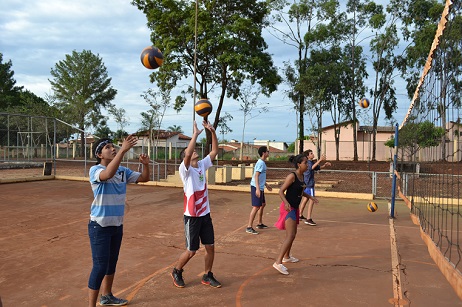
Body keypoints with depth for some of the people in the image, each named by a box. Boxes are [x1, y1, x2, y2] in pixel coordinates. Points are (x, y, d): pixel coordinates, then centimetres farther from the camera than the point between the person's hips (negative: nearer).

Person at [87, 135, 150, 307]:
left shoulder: (123, 170, 5)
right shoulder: (95, 170, -15)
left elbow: (144, 178, 6)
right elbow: (108, 174, -38)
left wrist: (145, 164, -14)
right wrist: (123, 150, -43)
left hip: (117, 225, 7)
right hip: (100, 226, -7)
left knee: (112, 263, 20)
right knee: (100, 266, -6)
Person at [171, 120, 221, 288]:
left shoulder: (202, 165, 6)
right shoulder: (185, 169, -12)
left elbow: (214, 151, 3)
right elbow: (187, 155, -32)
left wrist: (212, 131, -7)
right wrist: (195, 134, -27)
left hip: (205, 214, 6)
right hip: (192, 216, -6)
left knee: (210, 246, 10)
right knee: (191, 251, 4)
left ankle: (207, 276, 28)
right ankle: (176, 272, 29)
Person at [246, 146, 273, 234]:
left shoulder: (262, 163, 14)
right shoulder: (260, 163, -16)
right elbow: (256, 176, -23)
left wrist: (266, 185, 29)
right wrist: (257, 189, -29)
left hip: (260, 188, 11)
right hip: (256, 187, -11)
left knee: (263, 204, 19)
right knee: (256, 207, -11)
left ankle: (260, 224, 32)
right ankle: (249, 227, -8)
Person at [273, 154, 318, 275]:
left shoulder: (302, 176, 8)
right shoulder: (292, 176, -18)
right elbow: (281, 191, -20)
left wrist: (310, 197, 16)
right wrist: (286, 203, -35)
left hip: (294, 208, 10)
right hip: (288, 208, -9)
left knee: (293, 234, 21)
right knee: (290, 235, -16)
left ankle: (286, 257, 40)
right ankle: (278, 262, -15)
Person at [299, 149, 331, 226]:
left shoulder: (311, 162, 14)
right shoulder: (308, 162, -16)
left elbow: (318, 168, 22)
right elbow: (312, 167, -38)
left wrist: (325, 165, 5)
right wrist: (320, 160, -42)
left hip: (306, 184, 11)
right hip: (309, 184, -11)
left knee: (305, 199, 20)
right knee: (312, 200, -11)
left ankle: (300, 215, 32)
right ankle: (308, 219, -13)